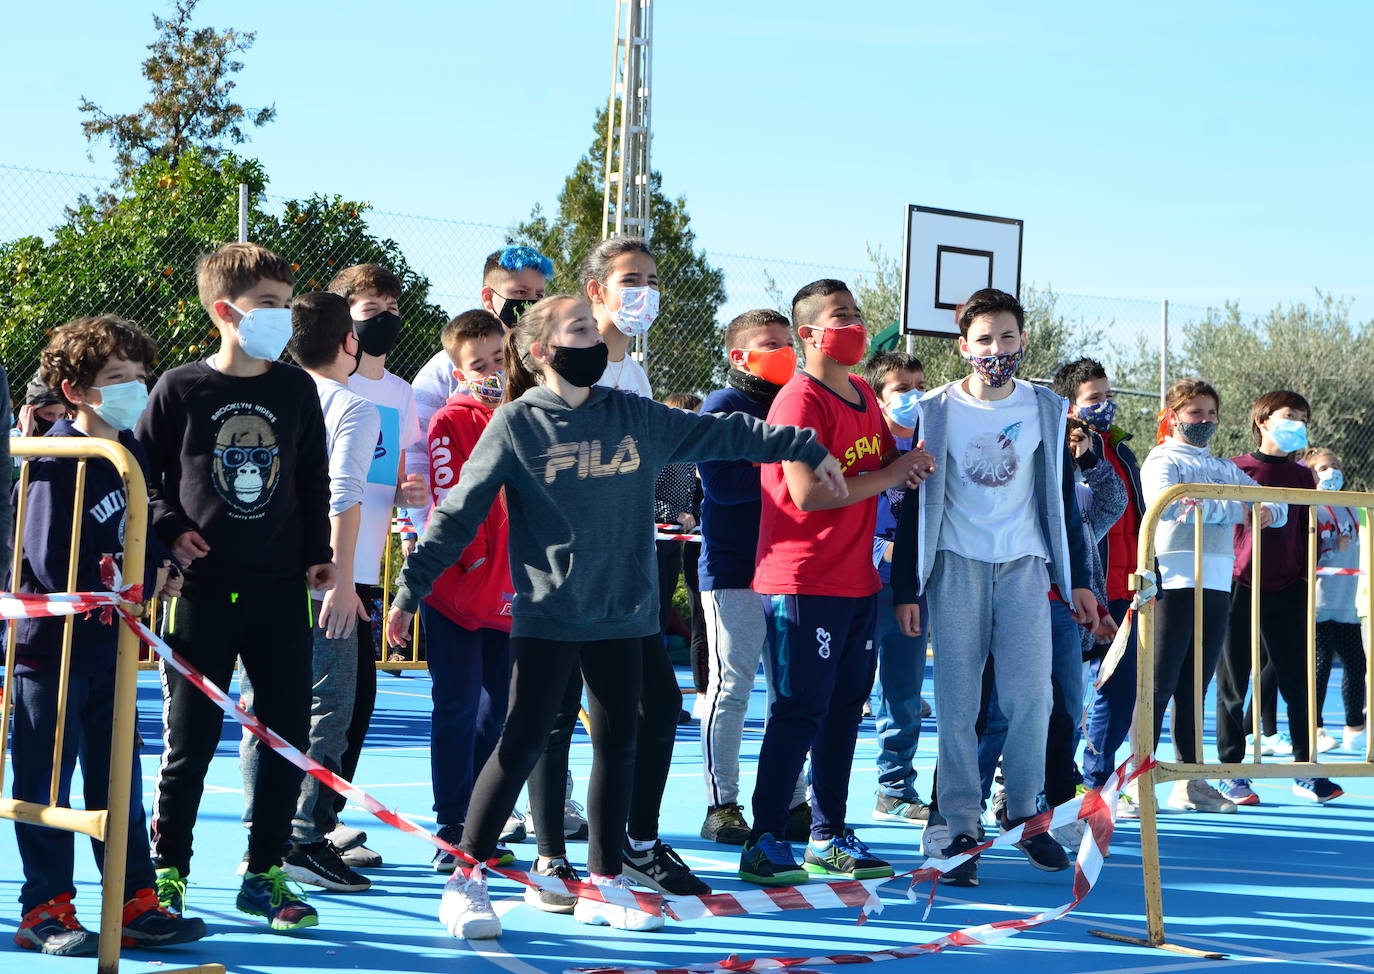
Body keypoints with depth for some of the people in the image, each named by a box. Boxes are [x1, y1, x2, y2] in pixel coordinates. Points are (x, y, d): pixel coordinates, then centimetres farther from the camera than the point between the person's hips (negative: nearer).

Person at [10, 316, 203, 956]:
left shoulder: (132, 454, 7)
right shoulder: (56, 463, -16)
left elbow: (144, 533, 17)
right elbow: (56, 570, -22)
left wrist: (156, 565, -6)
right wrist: (144, 579, -14)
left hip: (110, 644, 7)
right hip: (51, 644, -7)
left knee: (119, 777, 11)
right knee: (46, 782, 3)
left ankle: (135, 905, 18)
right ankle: (45, 913, 12)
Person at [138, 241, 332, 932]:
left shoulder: (297, 390, 6)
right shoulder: (180, 389, -3)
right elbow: (138, 473, 5)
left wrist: (316, 556, 6)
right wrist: (168, 531, -8)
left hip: (280, 590, 3)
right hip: (201, 590, -3)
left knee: (289, 734, 4)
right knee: (189, 739, 3)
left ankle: (264, 874, 17)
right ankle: (167, 872, 18)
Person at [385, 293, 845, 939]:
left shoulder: (632, 416, 7)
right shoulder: (516, 424, -5)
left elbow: (717, 434, 15)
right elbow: (459, 513, -5)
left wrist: (806, 448, 17)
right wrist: (411, 590, -9)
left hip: (622, 612, 5)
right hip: (547, 614, -5)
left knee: (618, 746, 10)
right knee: (521, 745, -6)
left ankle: (604, 884, 23)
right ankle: (466, 882, 5)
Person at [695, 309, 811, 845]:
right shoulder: (722, 406, -3)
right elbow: (721, 483, -16)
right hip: (734, 571, -6)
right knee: (730, 686, -2)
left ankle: (791, 802, 14)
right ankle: (721, 805, 5)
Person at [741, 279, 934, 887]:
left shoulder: (863, 395, 14)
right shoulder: (801, 400, -13)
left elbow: (885, 465, 26)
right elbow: (807, 494, -23)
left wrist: (909, 466, 1)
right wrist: (888, 477, -13)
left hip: (856, 582, 9)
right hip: (803, 584, -9)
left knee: (845, 709, 12)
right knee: (800, 712, -6)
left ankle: (829, 839, 20)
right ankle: (764, 843, 1)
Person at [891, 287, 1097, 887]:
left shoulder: (1046, 410, 7)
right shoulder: (935, 412, 1)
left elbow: (1061, 498, 13)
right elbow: (914, 503, 2)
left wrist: (1077, 580, 9)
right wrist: (906, 589, -3)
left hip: (1025, 567, 1)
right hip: (956, 567, -1)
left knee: (1030, 696, -6)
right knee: (957, 702, -2)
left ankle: (1022, 813, 11)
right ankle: (961, 829, 3)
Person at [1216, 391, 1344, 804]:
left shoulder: (1302, 476, 12)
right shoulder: (1234, 469, 1)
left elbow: (1306, 532, 17)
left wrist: (1308, 573, 5)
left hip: (1287, 591, 3)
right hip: (1239, 588, -3)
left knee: (1298, 683, 3)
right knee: (1233, 686, 3)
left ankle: (1305, 771, 13)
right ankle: (1231, 773, 11)